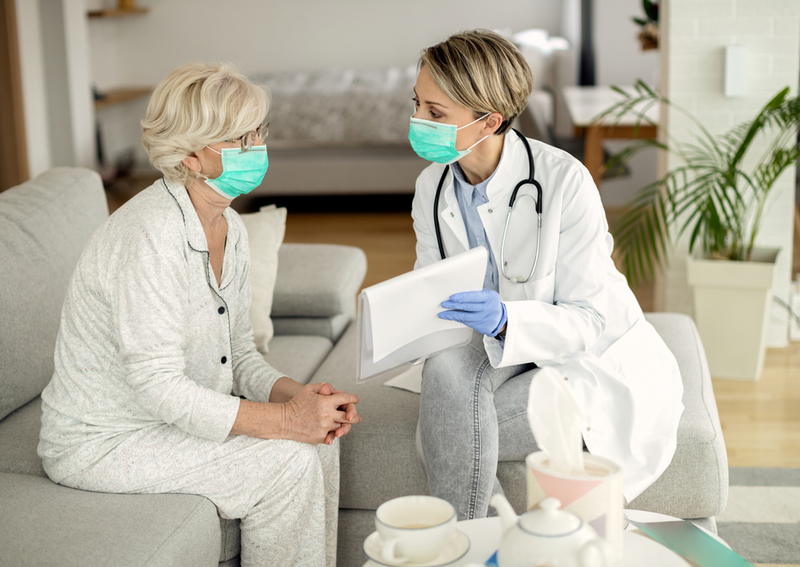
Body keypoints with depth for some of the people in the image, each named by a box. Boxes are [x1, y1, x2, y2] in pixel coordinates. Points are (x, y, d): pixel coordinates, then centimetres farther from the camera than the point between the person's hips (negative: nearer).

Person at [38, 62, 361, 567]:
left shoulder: (230, 228, 2)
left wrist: (294, 394, -12)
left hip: (176, 412, 9)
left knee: (318, 438, -5)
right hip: (101, 443, -8)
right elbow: (158, 385, -29)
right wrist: (281, 419, -27)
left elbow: (239, 352, 7)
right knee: (287, 463, -18)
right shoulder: (150, 235, -27)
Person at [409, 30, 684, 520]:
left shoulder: (563, 179, -21)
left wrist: (504, 319, -37)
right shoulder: (432, 187, -2)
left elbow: (590, 319, -20)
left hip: (594, 361, -5)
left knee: (457, 429, -28)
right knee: (446, 366, -30)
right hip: (503, 352, 5)